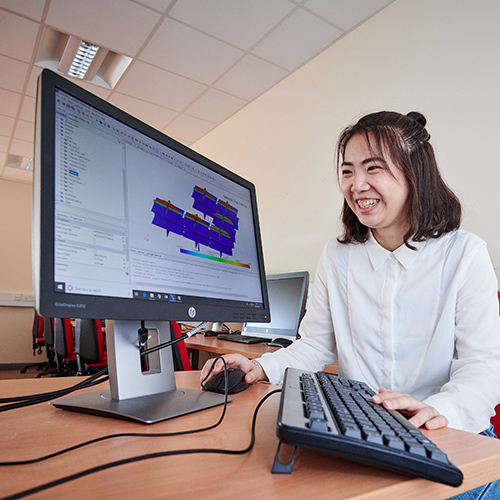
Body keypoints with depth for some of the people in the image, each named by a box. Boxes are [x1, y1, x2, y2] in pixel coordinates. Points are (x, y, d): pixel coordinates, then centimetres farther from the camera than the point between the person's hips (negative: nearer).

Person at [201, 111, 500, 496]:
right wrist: (264, 368, -10)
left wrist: (442, 409, -29)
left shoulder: (465, 254, -4)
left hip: (451, 440, 0)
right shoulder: (336, 257, 5)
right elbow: (316, 346, 8)